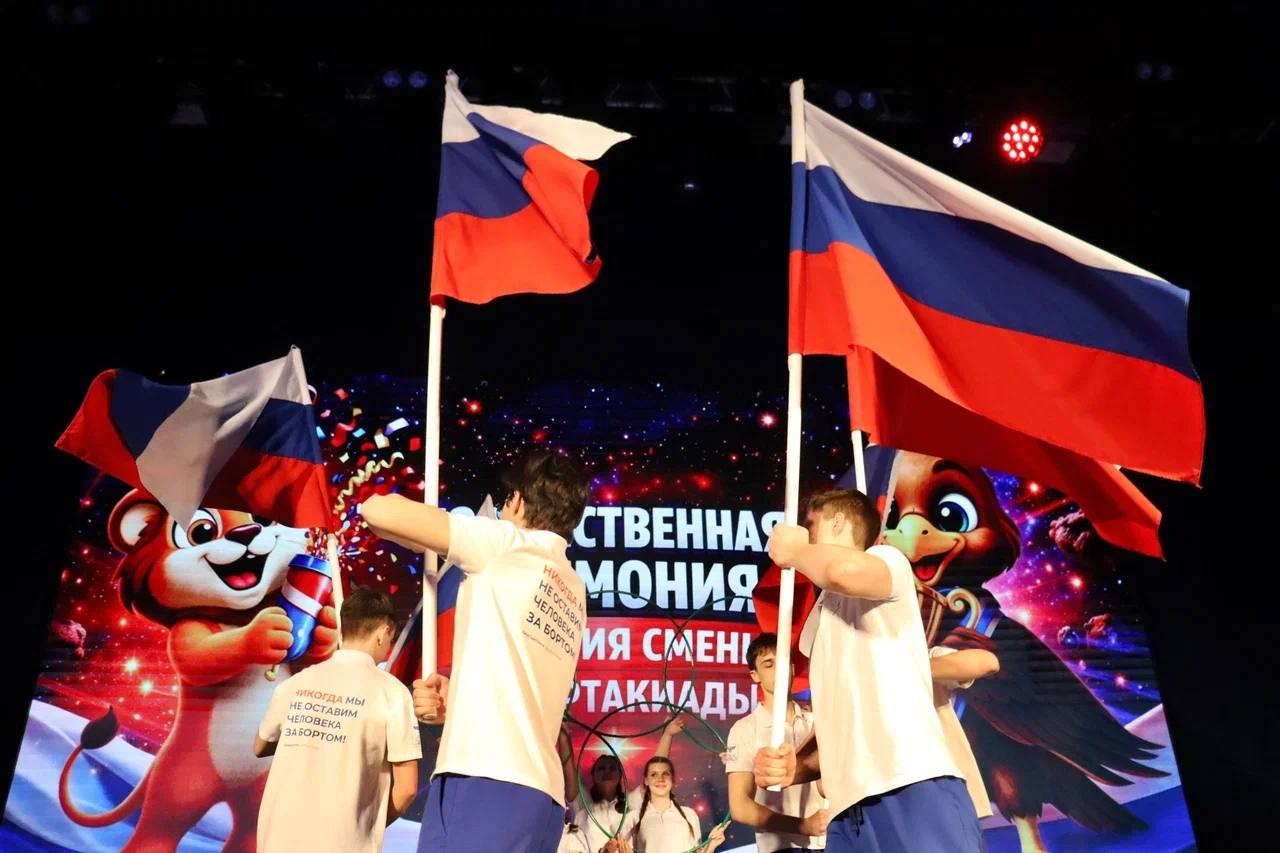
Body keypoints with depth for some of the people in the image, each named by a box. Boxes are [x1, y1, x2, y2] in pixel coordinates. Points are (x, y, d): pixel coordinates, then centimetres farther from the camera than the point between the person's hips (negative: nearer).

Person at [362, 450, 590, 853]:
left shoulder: (508, 544, 1)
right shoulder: (574, 594, 23)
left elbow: (379, 510, -2)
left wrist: (390, 502, 20)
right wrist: (453, 704, 12)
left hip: (486, 783, -8)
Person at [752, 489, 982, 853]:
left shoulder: (887, 560, 7)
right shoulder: (820, 623, 30)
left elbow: (847, 572, -20)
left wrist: (793, 550, 2)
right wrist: (796, 765, 4)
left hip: (915, 793, -7)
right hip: (849, 813, 7)